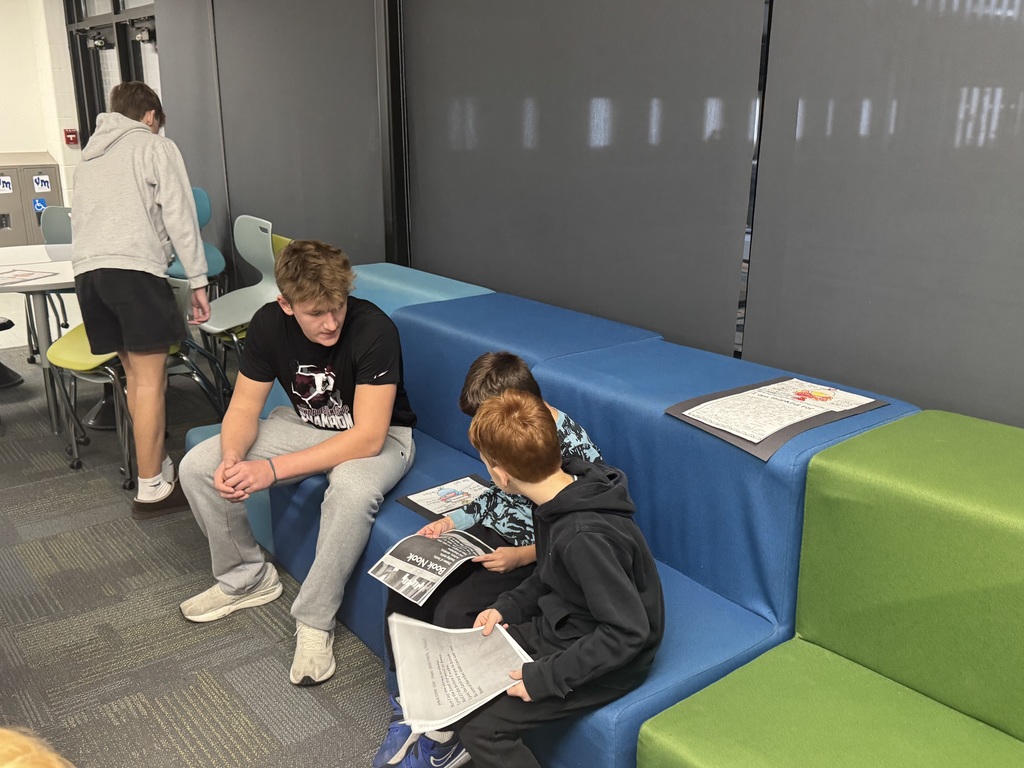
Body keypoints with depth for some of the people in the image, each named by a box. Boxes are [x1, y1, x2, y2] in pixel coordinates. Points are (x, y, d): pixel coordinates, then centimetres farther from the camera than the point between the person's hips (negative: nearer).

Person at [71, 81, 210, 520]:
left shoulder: (89, 154, 29)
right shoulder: (156, 147, 8)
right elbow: (180, 218, -1)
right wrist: (198, 281, -1)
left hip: (86, 269, 7)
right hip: (134, 268, -7)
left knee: (134, 373, 15)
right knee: (150, 380, -5)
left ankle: (157, 463, 23)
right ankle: (151, 489, -4)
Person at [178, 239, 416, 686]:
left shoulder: (373, 329, -31)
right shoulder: (270, 323, -15)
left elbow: (367, 437, -32)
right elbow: (244, 406, -6)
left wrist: (273, 469, -35)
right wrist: (232, 458, -29)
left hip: (378, 436, -5)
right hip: (305, 425, 5)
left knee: (354, 492, -40)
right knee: (197, 468, -10)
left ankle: (315, 621, -18)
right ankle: (246, 578, 13)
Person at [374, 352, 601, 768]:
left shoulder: (575, 451, -24)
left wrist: (523, 556, -24)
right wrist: (452, 520, 3)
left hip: (539, 560, -7)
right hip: (492, 533, 8)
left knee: (453, 609, -23)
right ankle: (409, 706, 5)